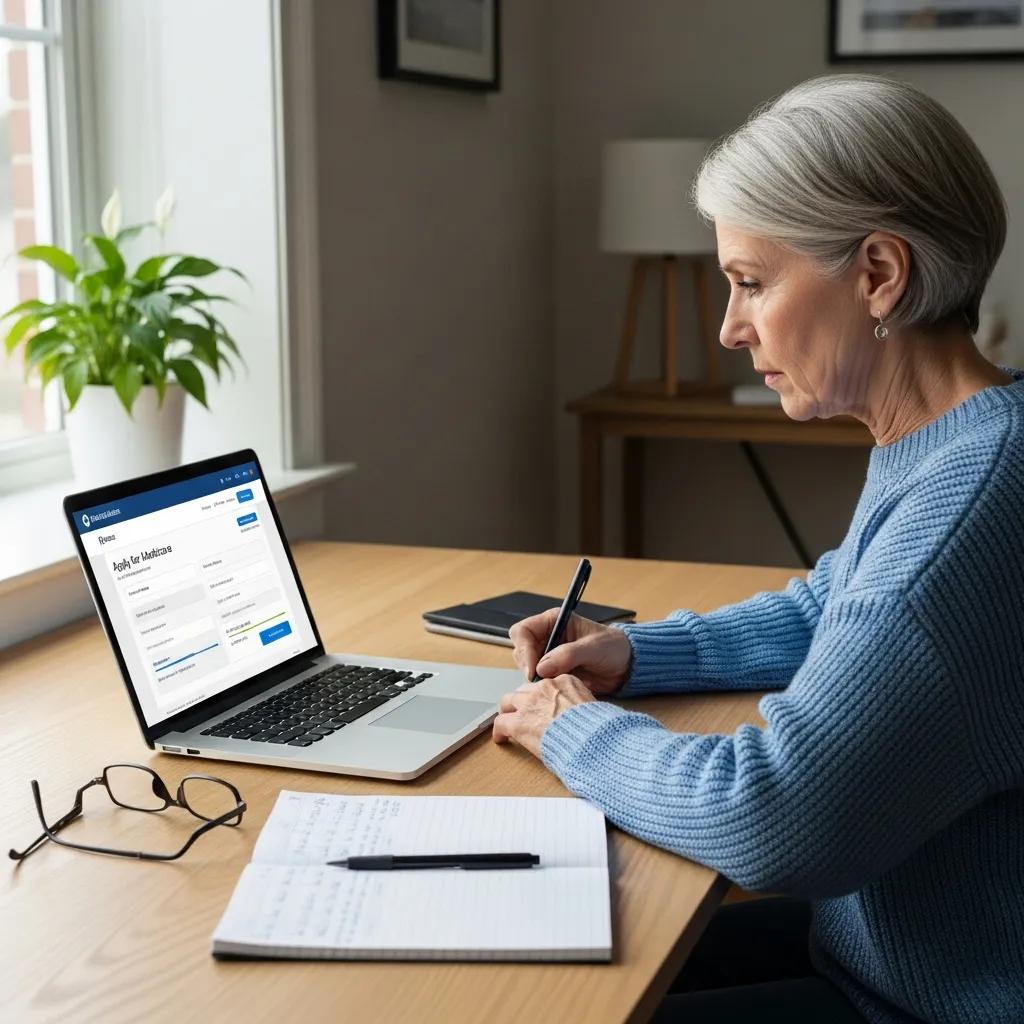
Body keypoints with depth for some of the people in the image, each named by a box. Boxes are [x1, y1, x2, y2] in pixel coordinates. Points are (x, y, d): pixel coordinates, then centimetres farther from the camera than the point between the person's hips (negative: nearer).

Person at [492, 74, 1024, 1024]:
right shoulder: (939, 448, 4)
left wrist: (576, 730, -12)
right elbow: (819, 615, 22)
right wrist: (635, 653, 6)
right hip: (878, 940, 9)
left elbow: (766, 820, -31)